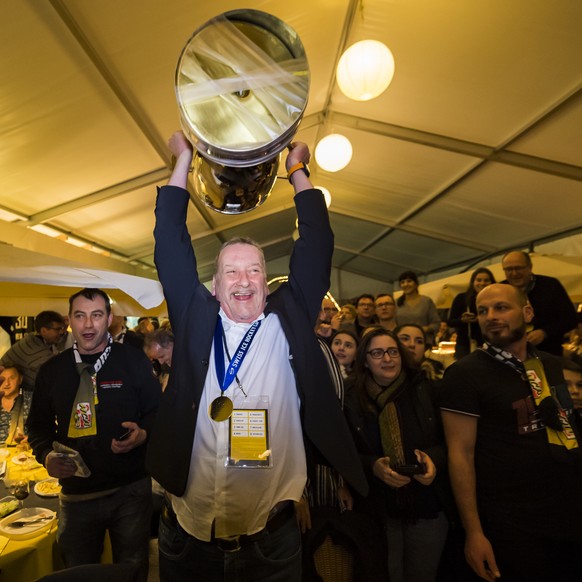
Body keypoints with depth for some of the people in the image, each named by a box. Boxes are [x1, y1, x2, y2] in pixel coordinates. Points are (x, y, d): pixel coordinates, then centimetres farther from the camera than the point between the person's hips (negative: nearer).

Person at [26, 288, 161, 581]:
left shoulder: (133, 360, -5)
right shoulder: (51, 370, 3)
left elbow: (158, 411, -1)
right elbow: (38, 425, 12)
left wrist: (143, 433, -21)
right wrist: (47, 455, -7)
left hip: (131, 488, -2)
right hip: (75, 493, 2)